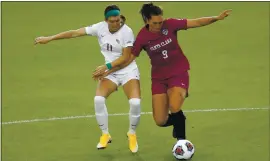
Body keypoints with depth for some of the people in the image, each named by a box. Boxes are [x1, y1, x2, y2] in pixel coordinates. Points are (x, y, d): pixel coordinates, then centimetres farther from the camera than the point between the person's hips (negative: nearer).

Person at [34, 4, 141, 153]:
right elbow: (75, 33, -6)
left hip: (128, 71, -3)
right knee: (98, 99, -21)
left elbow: (125, 57, -18)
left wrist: (107, 66, -27)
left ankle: (132, 134, 6)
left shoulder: (127, 32, -18)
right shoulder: (100, 27, -8)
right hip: (110, 72, 3)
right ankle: (105, 135, 0)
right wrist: (49, 38, -6)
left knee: (135, 102, -23)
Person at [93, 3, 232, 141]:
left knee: (174, 108, -28)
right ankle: (178, 121, 31)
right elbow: (129, 58, 2)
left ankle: (181, 139, -2)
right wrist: (108, 71, -1)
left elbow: (196, 22, -9)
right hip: (159, 78, 2)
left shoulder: (170, 24, -12)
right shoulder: (142, 37, -9)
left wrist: (217, 18, -19)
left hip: (179, 73, -2)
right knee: (160, 121, -4)